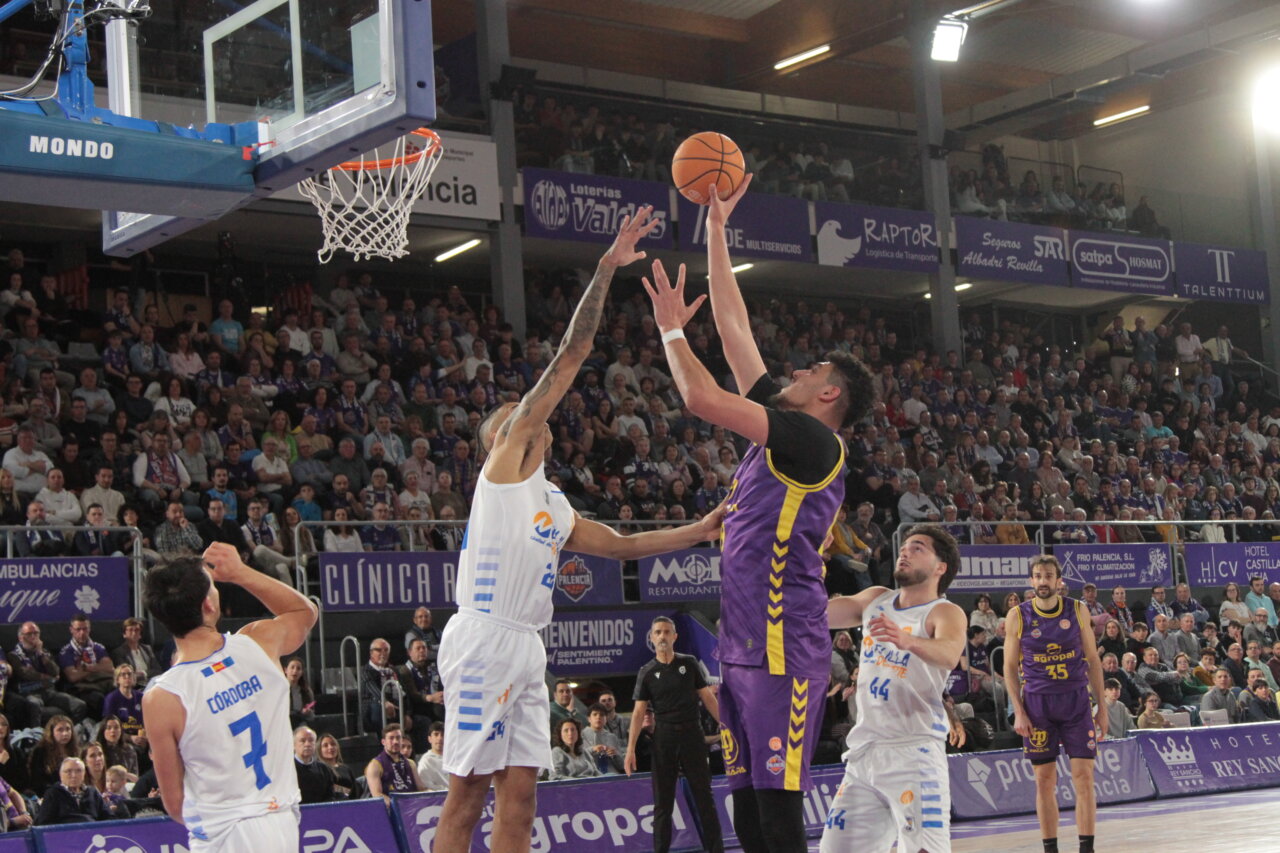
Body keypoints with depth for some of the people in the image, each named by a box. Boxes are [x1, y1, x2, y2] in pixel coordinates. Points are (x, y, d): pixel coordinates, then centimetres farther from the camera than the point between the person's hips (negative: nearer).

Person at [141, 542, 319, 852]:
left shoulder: (161, 698, -14)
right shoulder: (260, 643, -6)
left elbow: (174, 802, -4)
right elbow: (305, 611, 21)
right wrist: (240, 573, 15)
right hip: (283, 824, 5)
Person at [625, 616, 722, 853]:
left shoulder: (690, 663, 5)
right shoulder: (647, 672, 3)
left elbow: (708, 698, 8)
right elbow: (639, 711, 2)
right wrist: (630, 749, -5)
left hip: (692, 734, 0)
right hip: (663, 738, 0)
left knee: (704, 796, 3)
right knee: (663, 801, 2)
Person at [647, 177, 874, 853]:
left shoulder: (813, 439, -7)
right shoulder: (781, 427, 17)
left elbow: (703, 398, -17)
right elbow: (735, 327, 21)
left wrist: (673, 328, 0)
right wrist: (716, 228, 23)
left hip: (784, 652, -9)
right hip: (743, 647, 9)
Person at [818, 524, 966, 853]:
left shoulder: (946, 613, -6)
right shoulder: (875, 599, 15)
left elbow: (948, 655, -29)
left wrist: (908, 640, -48)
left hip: (913, 754, -6)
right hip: (863, 754, 6)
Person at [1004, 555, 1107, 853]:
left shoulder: (1077, 611, 4)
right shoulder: (1018, 616, 0)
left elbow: (1092, 659, 8)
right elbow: (1010, 666, 3)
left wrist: (1102, 706, 5)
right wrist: (1018, 713, -5)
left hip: (1076, 702, 1)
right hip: (1037, 704, -1)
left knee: (1084, 776, -4)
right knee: (1045, 780, 2)